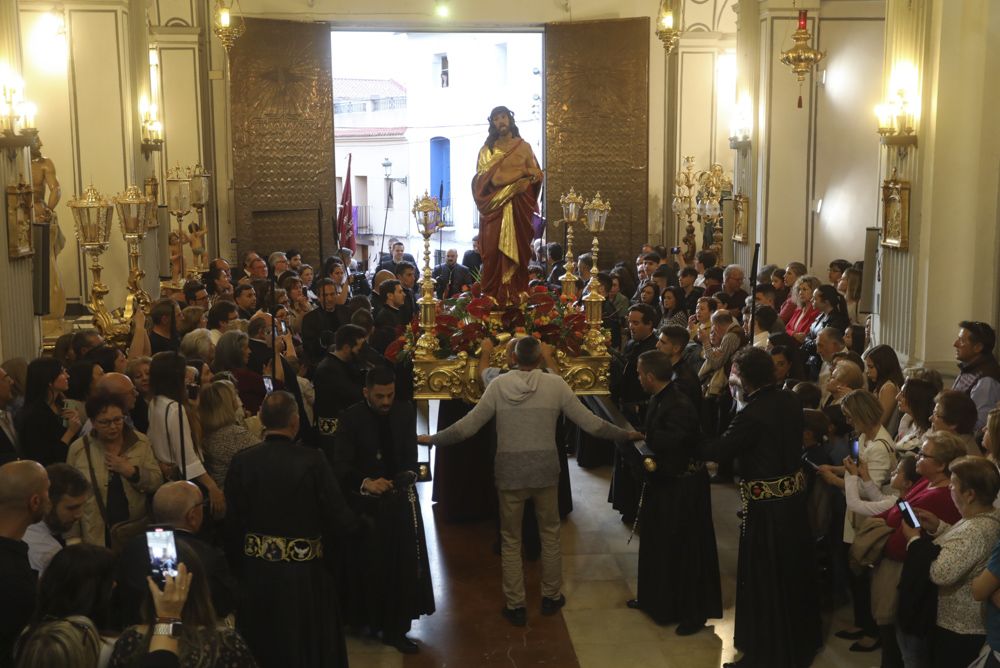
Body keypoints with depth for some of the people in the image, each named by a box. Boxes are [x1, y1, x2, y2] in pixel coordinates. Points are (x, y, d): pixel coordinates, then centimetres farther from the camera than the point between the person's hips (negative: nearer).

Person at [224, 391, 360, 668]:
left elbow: (232, 524, -3)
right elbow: (342, 520, -16)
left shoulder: (241, 462, -9)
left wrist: (236, 569, 11)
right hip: (304, 574, -3)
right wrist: (364, 522, 6)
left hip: (256, 573, 3)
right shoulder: (312, 460, -17)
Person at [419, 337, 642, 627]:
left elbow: (467, 426, -4)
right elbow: (589, 423, -4)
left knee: (511, 539, 13)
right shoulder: (555, 384, -7)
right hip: (545, 470, 0)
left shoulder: (499, 385, -6)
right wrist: (626, 435, 9)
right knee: (550, 533, 20)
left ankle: (515, 606, 18)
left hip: (509, 471, 0)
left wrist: (432, 439, 10)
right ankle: (551, 596, 29)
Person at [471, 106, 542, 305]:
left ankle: (517, 293, 0)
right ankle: (493, 294, -6)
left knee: (517, 249, -3)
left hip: (518, 207, 0)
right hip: (494, 206, 0)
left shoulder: (524, 146, 10)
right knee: (493, 249, -7)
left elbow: (536, 174, 7)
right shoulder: (486, 150, 12)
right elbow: (480, 179, 3)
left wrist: (528, 173, -15)